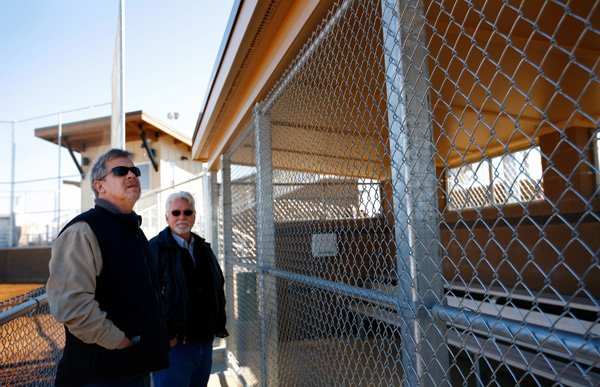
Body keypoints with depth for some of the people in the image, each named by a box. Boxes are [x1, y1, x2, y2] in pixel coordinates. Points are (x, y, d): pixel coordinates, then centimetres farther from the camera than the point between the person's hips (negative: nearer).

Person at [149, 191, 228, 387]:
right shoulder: (155, 248, -8)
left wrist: (218, 326, 11)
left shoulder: (204, 249, 12)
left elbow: (218, 290, 16)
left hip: (205, 343, 6)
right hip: (173, 344, -6)